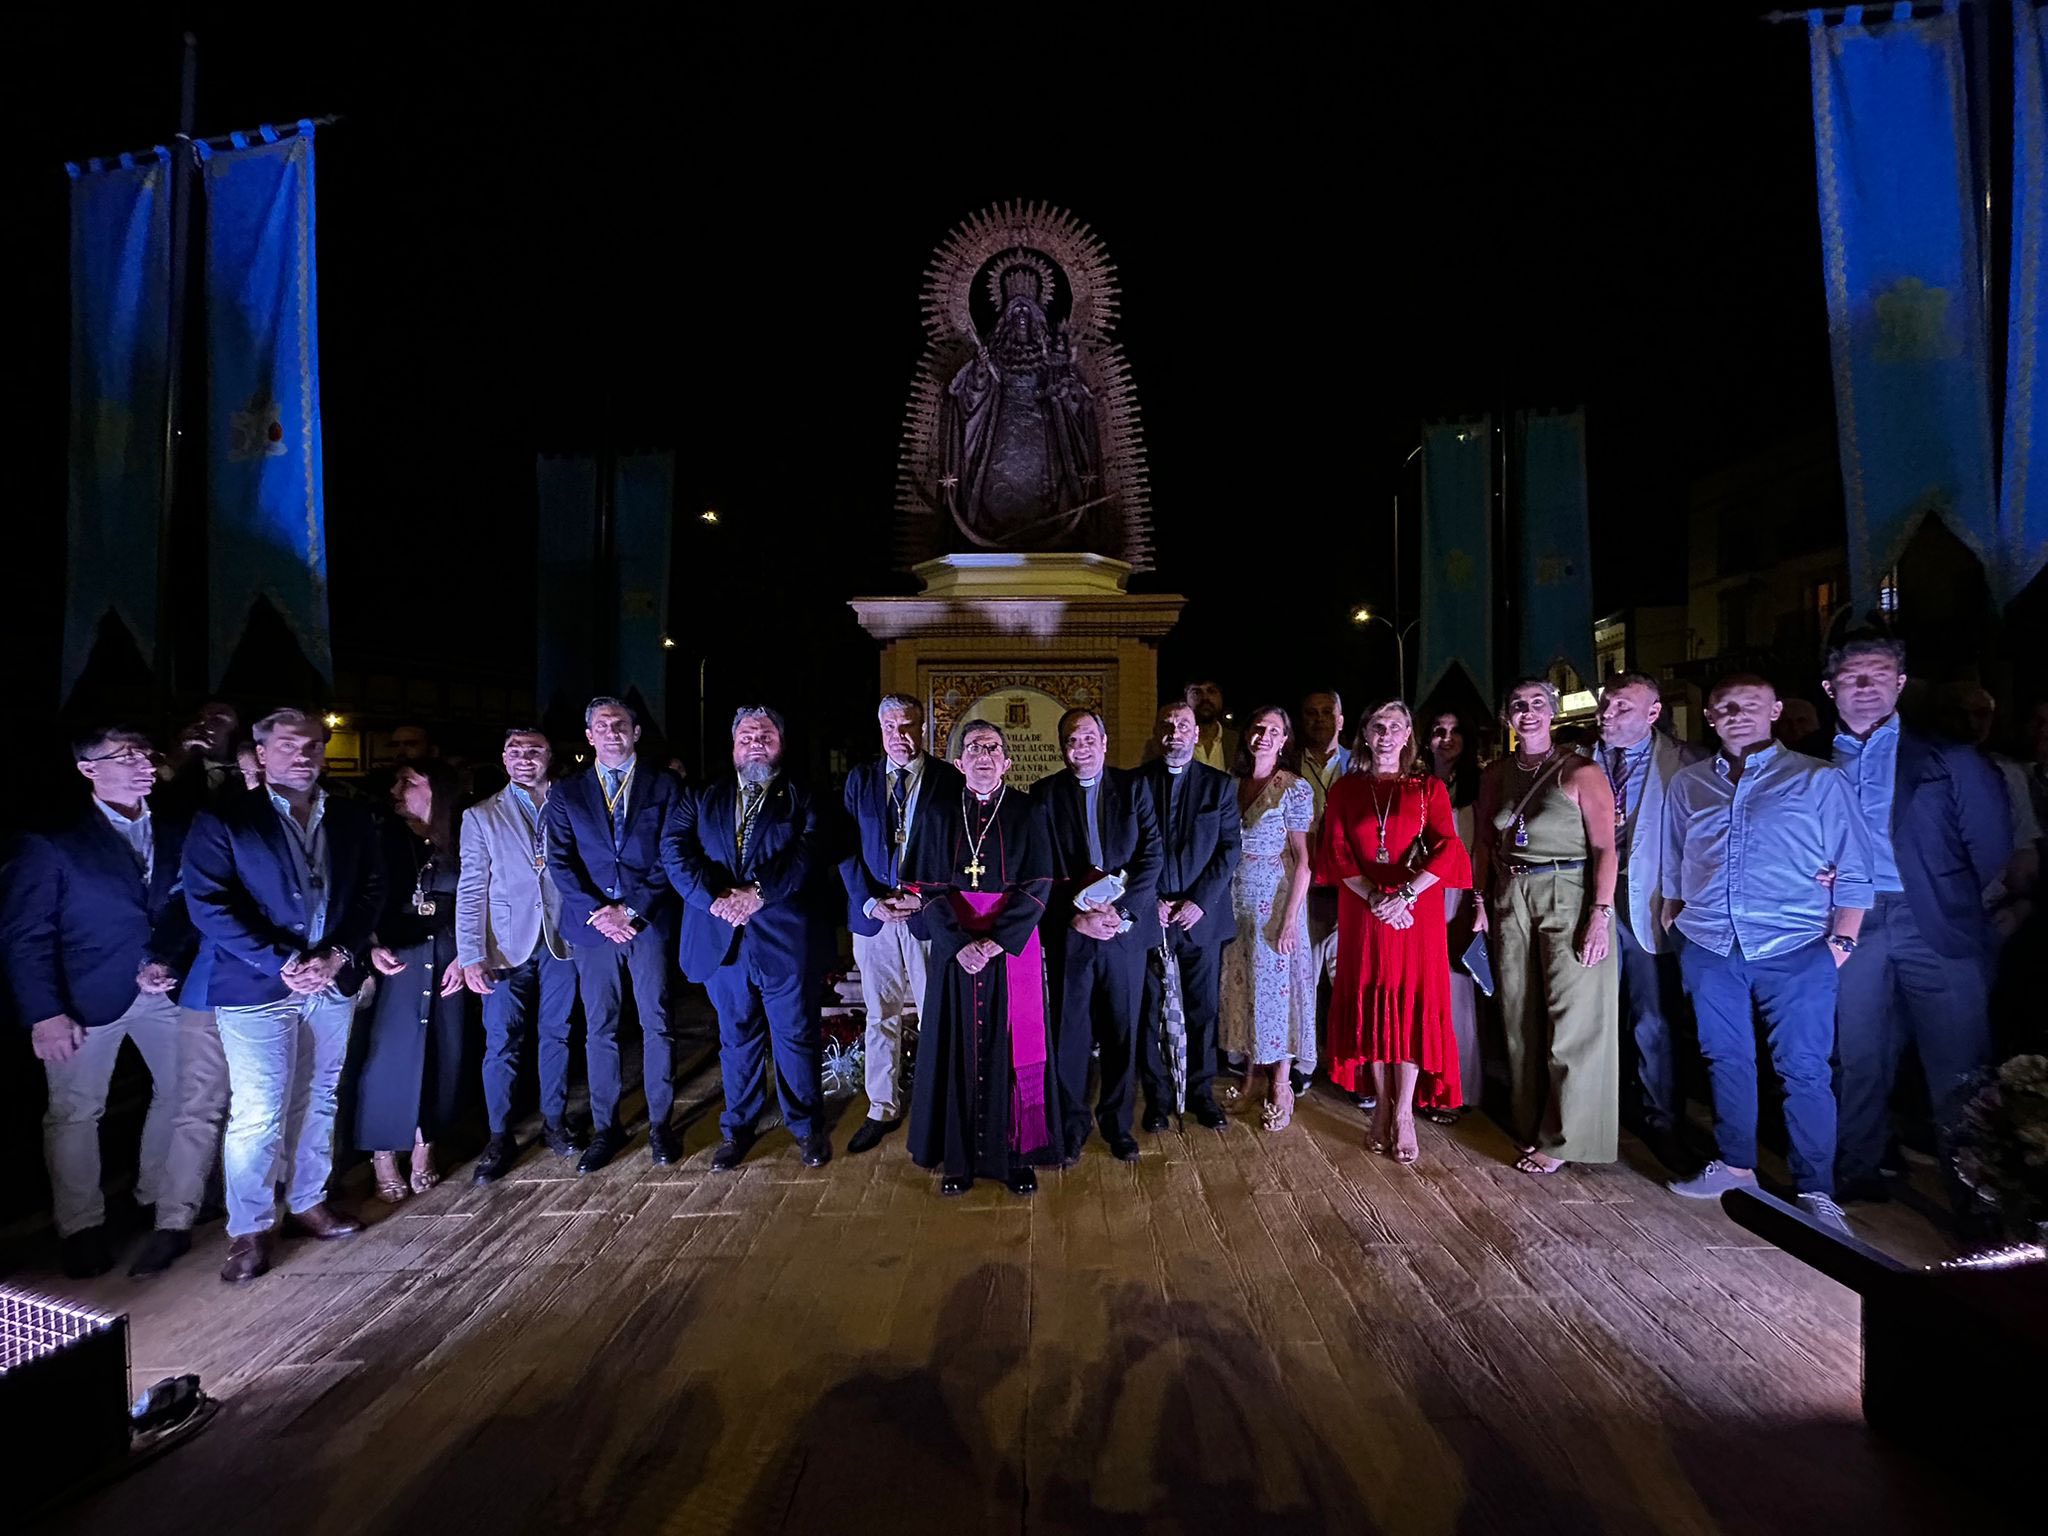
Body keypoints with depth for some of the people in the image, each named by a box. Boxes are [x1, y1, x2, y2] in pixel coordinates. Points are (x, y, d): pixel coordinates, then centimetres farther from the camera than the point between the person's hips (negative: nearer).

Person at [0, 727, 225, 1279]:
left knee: (202, 1094, 6)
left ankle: (170, 1215, 25)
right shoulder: (53, 840, -6)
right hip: (87, 995, -3)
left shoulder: (177, 832, 4)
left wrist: (169, 960, -13)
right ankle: (81, 1229, 29)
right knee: (74, 1111, 10)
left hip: (173, 985, 3)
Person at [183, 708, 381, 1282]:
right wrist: (282, 965, -18)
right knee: (257, 1116, 1)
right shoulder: (223, 819, -5)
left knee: (317, 1103, 15)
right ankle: (250, 1230, 20)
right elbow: (209, 904, -11)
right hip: (256, 989, -3)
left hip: (333, 982, 4)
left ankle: (307, 1202, 32)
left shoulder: (352, 819, 5)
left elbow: (370, 891, 3)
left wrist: (338, 956, -11)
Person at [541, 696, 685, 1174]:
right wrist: (597, 913, -11)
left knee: (657, 1025, 2)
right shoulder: (566, 794, 9)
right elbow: (560, 862, 2)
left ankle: (660, 1126, 14)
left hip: (650, 923, -1)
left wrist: (633, 909, -11)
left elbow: (671, 858, -1)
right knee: (599, 1029, 8)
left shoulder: (664, 788, 5)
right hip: (592, 924, 2)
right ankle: (605, 1129, 20)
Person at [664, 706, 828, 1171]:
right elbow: (674, 849, -2)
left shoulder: (801, 799, 4)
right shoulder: (701, 798, 11)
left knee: (795, 1035, 6)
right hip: (721, 937, 2)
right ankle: (737, 1127, 31)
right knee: (737, 1036, 15)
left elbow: (809, 853, -11)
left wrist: (759, 893, -21)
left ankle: (807, 1126, 24)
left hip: (783, 937, -2)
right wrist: (714, 898, -16)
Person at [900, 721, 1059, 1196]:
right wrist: (959, 943, -14)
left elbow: (1038, 886, -4)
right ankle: (959, 1156, 19)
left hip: (1013, 945, -1)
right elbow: (925, 888, 0)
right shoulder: (938, 815, 5)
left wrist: (997, 941, -15)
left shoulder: (1026, 812, 2)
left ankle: (1017, 1153, 18)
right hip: (955, 948, 1)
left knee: (1013, 1046, 4)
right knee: (959, 1047, 6)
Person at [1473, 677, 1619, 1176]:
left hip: (1568, 897, -5)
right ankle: (1530, 1125, 26)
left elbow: (1605, 849, -11)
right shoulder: (1495, 775, 8)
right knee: (1521, 1018, 11)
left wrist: (1600, 914, -17)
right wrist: (1481, 902, 6)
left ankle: (1561, 1138, 14)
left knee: (1572, 1020, 1)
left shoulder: (1581, 772, -7)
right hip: (1511, 900, 5)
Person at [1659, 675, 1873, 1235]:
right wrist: (1669, 925, 11)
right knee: (1725, 1060, 12)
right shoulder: (1686, 784, 10)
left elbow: (1853, 869, 1)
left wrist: (1841, 939, -6)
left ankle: (1815, 1191, 14)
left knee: (1803, 1069, 1)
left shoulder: (1818, 779, 2)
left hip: (1795, 949, -3)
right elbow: (1673, 869, 16)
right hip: (1708, 947, 3)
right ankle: (1734, 1165, 26)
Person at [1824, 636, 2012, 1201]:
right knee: (1859, 1059, 8)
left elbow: (1991, 851, 3)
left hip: (1936, 924, -1)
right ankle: (1857, 1173, 18)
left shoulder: (1949, 760, 7)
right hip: (1853, 926, 1)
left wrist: (1980, 920, -4)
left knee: (1959, 1064, 1)